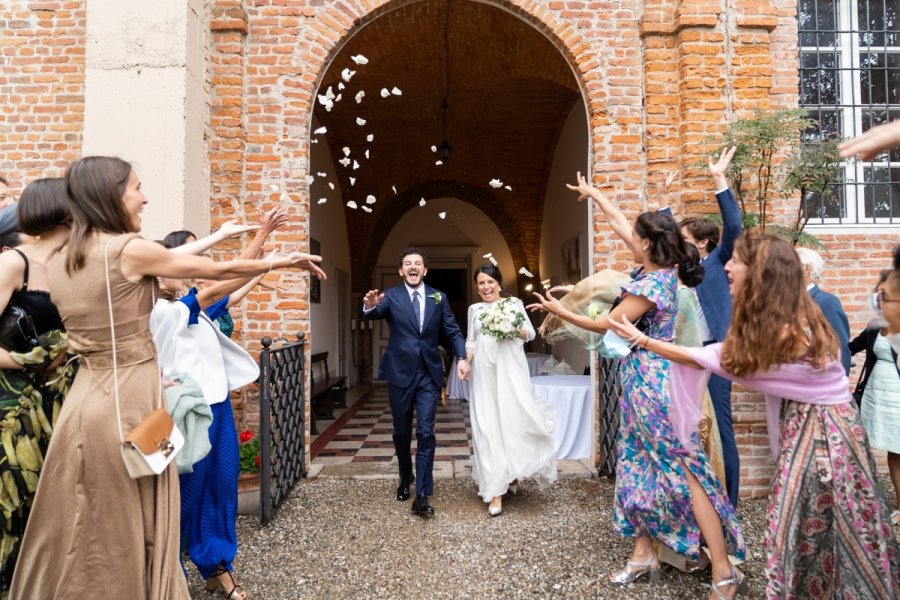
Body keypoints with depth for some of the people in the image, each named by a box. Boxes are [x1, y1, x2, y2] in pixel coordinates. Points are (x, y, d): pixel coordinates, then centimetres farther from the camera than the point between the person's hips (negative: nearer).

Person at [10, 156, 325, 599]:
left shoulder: (60, 263, 8)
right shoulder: (130, 250, -12)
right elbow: (220, 270, -4)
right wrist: (280, 261, 8)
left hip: (85, 399, 7)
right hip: (130, 400, -7)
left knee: (83, 532, 19)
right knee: (130, 533, 8)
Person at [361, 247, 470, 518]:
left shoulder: (438, 298, 5)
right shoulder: (390, 296, -2)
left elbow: (453, 331, 3)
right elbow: (375, 313, -22)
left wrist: (461, 357, -14)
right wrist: (370, 306, -46)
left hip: (429, 374, 0)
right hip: (400, 374, 0)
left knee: (426, 433, -5)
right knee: (402, 433, 14)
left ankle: (422, 496, 0)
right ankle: (405, 478, 38)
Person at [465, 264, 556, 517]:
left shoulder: (514, 303, 6)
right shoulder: (474, 309, 13)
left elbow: (531, 334, 6)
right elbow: (471, 340, 14)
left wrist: (513, 329, -13)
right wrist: (465, 362, -1)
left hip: (510, 369, -2)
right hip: (485, 373, 2)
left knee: (515, 419, -7)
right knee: (488, 427, -1)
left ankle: (513, 472, 21)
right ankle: (495, 490, 5)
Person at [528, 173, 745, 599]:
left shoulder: (650, 285, -21)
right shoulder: (656, 268, 4)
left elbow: (607, 325, -14)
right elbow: (618, 223, 16)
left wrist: (560, 312, -7)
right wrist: (593, 193, 27)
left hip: (651, 383, -10)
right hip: (642, 380, 10)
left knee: (683, 472, -4)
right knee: (636, 465, 14)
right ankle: (643, 556, 26)